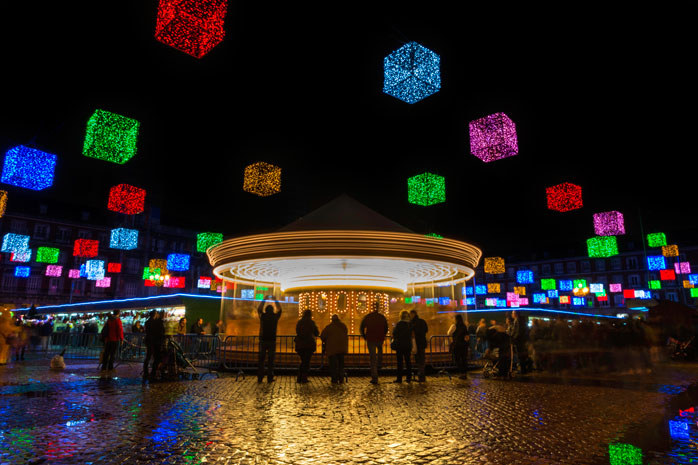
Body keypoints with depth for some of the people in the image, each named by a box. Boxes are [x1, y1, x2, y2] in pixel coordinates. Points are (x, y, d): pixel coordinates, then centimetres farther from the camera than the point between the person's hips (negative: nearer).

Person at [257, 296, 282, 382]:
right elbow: (279, 309, 16)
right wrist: (274, 300, 23)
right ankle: (270, 378, 4)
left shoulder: (262, 316, -1)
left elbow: (259, 309, 19)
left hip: (263, 340, 1)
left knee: (261, 360, 7)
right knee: (271, 360, 4)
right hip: (272, 341, -1)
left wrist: (265, 299, 23)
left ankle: (260, 377, 6)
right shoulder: (275, 317, -3)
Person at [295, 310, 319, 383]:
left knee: (303, 361, 15)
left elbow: (297, 332, 14)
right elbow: (316, 334, 3)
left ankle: (299, 378, 10)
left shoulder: (299, 322, 6)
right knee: (307, 361, 2)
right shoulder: (311, 322, -4)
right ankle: (304, 378, -1)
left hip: (300, 344, 4)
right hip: (309, 344, -4)